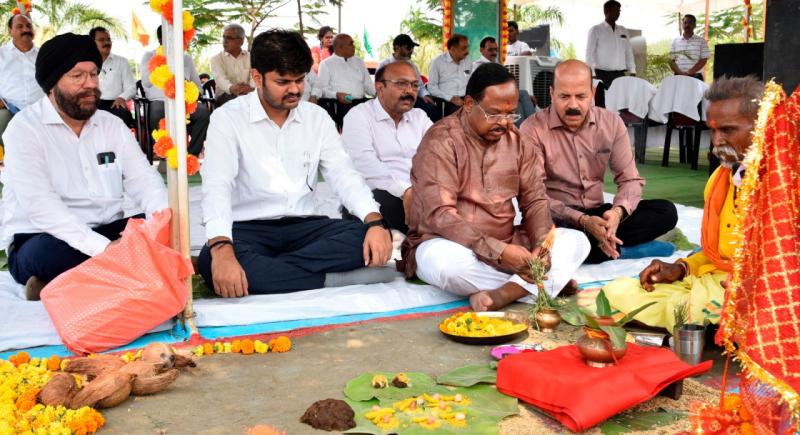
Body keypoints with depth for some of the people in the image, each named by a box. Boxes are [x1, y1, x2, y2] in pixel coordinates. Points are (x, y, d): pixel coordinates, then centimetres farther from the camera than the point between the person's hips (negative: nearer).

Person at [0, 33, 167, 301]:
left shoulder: (112, 125, 9)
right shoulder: (25, 128, -8)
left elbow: (143, 179, -1)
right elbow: (41, 205, -21)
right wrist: (103, 248, -33)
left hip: (108, 233, 6)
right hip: (44, 240, -5)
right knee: (50, 254, -39)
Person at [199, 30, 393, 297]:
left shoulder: (317, 117, 8)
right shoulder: (228, 118, -4)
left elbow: (344, 175, 0)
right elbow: (217, 186, -17)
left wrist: (375, 222, -20)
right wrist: (222, 249, -36)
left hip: (303, 226, 4)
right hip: (247, 228, -3)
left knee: (370, 237, -22)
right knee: (210, 261, -36)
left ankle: (263, 271, -25)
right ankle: (331, 279, -30)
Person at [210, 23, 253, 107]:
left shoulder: (251, 57, 12)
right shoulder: (216, 59, 6)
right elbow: (220, 78, -15)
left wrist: (251, 88, -33)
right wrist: (231, 88, -40)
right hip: (225, 96, -2)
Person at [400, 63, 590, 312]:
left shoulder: (516, 140, 6)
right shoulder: (441, 141, -14)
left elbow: (535, 201, 6)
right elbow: (439, 215, -23)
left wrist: (542, 243, -16)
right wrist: (498, 252, -31)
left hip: (506, 246, 6)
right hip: (452, 245, -5)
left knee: (576, 240, -10)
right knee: (442, 259, -39)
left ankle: (502, 294, -30)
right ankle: (539, 285, -18)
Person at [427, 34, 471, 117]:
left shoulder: (468, 61, 17)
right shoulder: (437, 62, 2)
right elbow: (432, 87, -3)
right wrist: (451, 98, -12)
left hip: (466, 100, 4)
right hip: (445, 101, -4)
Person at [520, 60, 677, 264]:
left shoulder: (612, 123, 2)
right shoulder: (533, 129, -11)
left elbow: (629, 179, 2)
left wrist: (618, 211, -22)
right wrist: (582, 221, -29)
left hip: (597, 214, 4)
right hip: (558, 218, -4)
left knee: (666, 211, -13)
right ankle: (619, 248, -21)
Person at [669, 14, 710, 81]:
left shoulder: (701, 41, 6)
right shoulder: (675, 41, 11)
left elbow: (703, 60, -2)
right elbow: (671, 60, 7)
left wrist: (690, 72, -14)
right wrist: (680, 73, -10)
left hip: (695, 77, -1)